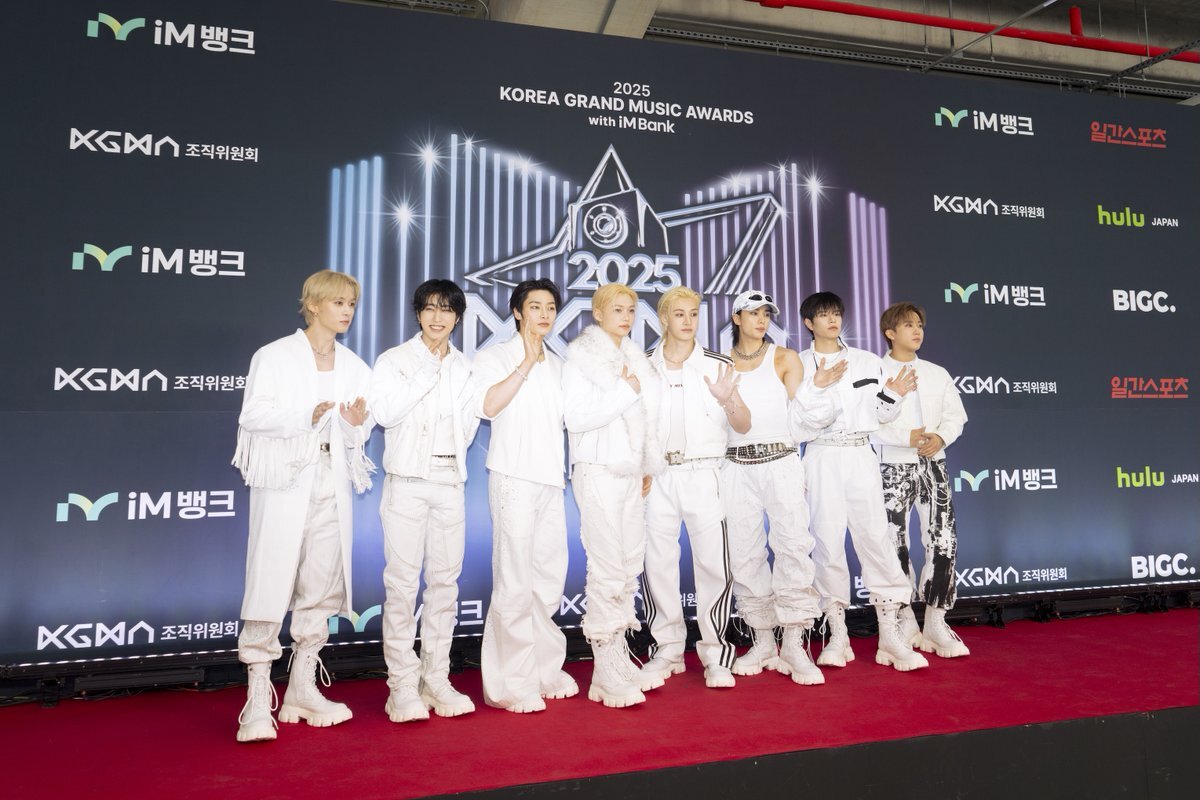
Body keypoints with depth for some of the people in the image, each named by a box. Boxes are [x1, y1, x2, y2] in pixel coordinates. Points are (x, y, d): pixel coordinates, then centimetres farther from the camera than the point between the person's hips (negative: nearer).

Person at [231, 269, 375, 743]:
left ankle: (302, 690, 18)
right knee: (271, 582, -8)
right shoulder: (274, 356, 1)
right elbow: (253, 414, -8)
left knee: (322, 584, 7)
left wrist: (357, 424, -8)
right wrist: (307, 416, -20)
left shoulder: (355, 367, 14)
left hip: (332, 483, 5)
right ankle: (258, 701, 0)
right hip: (284, 481, -5)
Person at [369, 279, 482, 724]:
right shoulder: (395, 360, 3)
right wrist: (427, 374, -11)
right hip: (407, 481, -3)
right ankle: (402, 686, 4)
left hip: (450, 480, 4)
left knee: (445, 579, 5)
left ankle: (436, 679, 15)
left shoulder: (465, 366, 13)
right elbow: (384, 412, -12)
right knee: (403, 582, -4)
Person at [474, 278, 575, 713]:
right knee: (515, 581, -7)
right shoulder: (495, 356, 2)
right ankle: (510, 683, 2)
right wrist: (527, 362, -11)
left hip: (552, 479, 6)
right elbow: (487, 405, -17)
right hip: (514, 477, -6)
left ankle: (544, 670, 20)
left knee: (550, 578, 9)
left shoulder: (557, 365, 20)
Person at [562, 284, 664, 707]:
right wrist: (625, 392, -15)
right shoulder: (581, 357, -4)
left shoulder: (634, 357, 16)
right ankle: (606, 675, 0)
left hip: (632, 473, 7)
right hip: (599, 472, -7)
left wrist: (648, 466, 18)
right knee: (607, 571, -8)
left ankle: (621, 660, 18)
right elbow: (576, 417, -16)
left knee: (631, 566, 8)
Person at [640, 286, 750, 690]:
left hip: (704, 474, -1)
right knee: (657, 564, 3)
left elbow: (743, 427, 2)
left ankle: (715, 655, 9)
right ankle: (667, 650, 18)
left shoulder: (718, 366, 3)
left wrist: (727, 399, -17)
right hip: (658, 475, 2)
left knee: (713, 562, -5)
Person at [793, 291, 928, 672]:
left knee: (876, 538, -4)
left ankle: (891, 637, 4)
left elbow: (881, 416, 14)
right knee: (827, 541, -2)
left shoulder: (868, 361, 12)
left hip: (861, 456, 2)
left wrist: (892, 396, -6)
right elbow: (797, 425, -6)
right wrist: (819, 389, -19)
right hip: (822, 458, -1)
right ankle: (837, 634, 10)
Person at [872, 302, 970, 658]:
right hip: (894, 467, -3)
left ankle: (936, 622, 9)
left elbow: (956, 414, 8)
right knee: (895, 545, 0)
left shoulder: (937, 374, 13)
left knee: (944, 542, -3)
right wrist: (908, 437, -19)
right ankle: (906, 623, 15)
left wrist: (940, 437, -12)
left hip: (934, 464, 4)